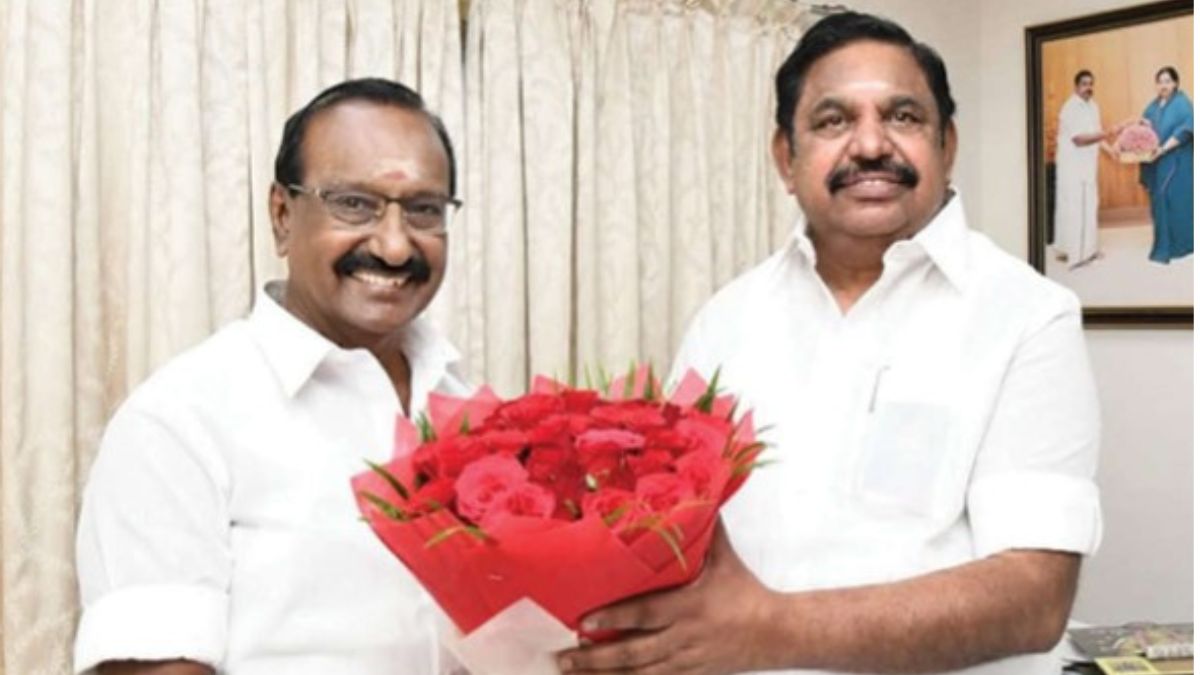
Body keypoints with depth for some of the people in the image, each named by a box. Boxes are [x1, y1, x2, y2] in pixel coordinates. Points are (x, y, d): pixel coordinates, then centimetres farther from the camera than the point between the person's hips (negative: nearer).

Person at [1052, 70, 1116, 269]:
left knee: (1088, 204, 12)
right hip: (1071, 165, -9)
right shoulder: (1070, 108, -16)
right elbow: (1078, 138, -23)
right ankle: (1074, 251, -5)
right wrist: (1106, 134, -29)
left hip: (1087, 164, 9)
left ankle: (1086, 247, 20)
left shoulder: (1093, 106, 11)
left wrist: (1109, 149, 2)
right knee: (1073, 206, -7)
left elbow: (1094, 134, 16)